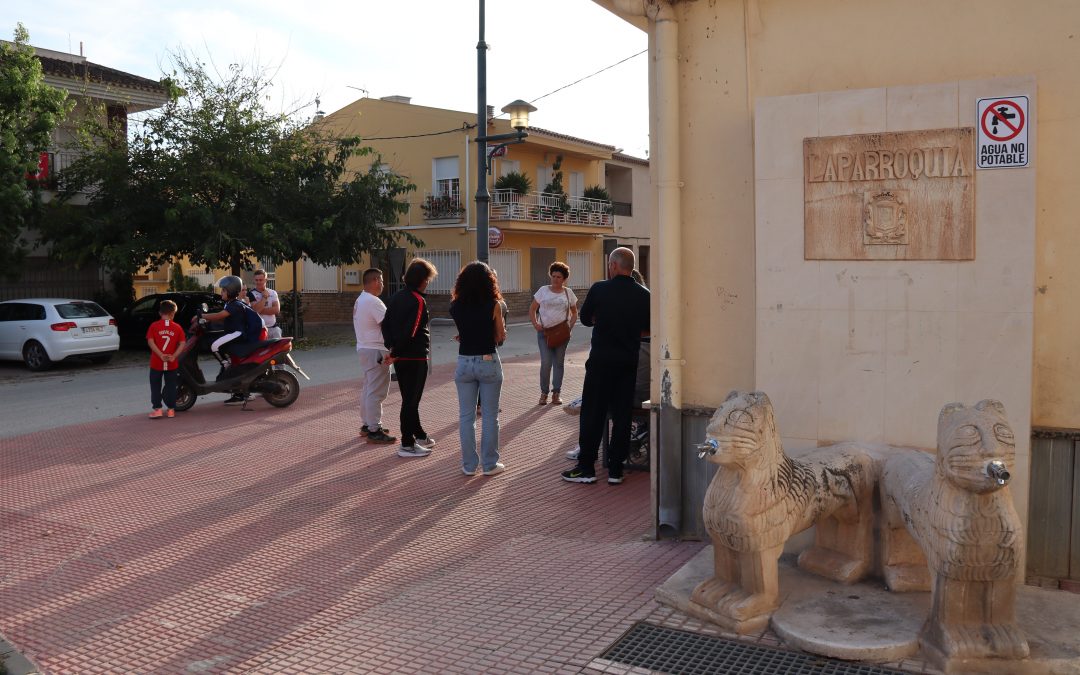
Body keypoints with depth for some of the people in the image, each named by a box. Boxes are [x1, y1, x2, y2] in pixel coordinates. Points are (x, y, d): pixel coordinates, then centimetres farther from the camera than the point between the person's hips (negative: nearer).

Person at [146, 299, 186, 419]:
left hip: (156, 363, -1)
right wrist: (174, 356, -11)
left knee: (155, 386, 9)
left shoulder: (154, 326, -3)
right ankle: (171, 409, 13)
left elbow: (150, 342, -12)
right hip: (172, 364, 1)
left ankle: (157, 409, 6)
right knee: (171, 386, 11)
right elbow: (182, 343, -7)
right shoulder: (177, 327, -1)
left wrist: (161, 355, -15)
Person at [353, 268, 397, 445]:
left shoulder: (359, 300, 15)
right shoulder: (373, 302, -18)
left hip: (364, 349, 11)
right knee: (376, 392, -8)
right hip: (376, 351, -11)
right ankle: (374, 431, -6)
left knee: (367, 389, 16)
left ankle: (367, 425, 25)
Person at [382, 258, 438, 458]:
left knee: (409, 398, 18)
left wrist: (391, 347, 3)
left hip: (400, 357, 8)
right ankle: (407, 445, 4)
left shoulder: (397, 297, 9)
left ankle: (419, 435, 32)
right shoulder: (418, 301, -17)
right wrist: (395, 352, -11)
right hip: (415, 357, -8)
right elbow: (411, 332, -22)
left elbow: (386, 324, 9)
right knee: (411, 400, -1)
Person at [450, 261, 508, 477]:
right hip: (489, 363, -2)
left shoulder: (456, 306, -1)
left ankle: (469, 465, 14)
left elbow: (460, 333, 7)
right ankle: (489, 464, 12)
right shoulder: (493, 305, -10)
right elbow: (500, 337, -2)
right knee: (490, 416, 7)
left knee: (466, 416, 9)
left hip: (464, 363, 3)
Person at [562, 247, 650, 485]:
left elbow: (585, 318, 5)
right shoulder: (643, 294, -1)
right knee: (622, 414, 9)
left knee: (592, 413, 5)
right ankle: (615, 470, 12)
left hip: (601, 359, -3)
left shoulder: (599, 289, -8)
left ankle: (586, 468, 8)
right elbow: (648, 329, 9)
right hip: (629, 361, 3)